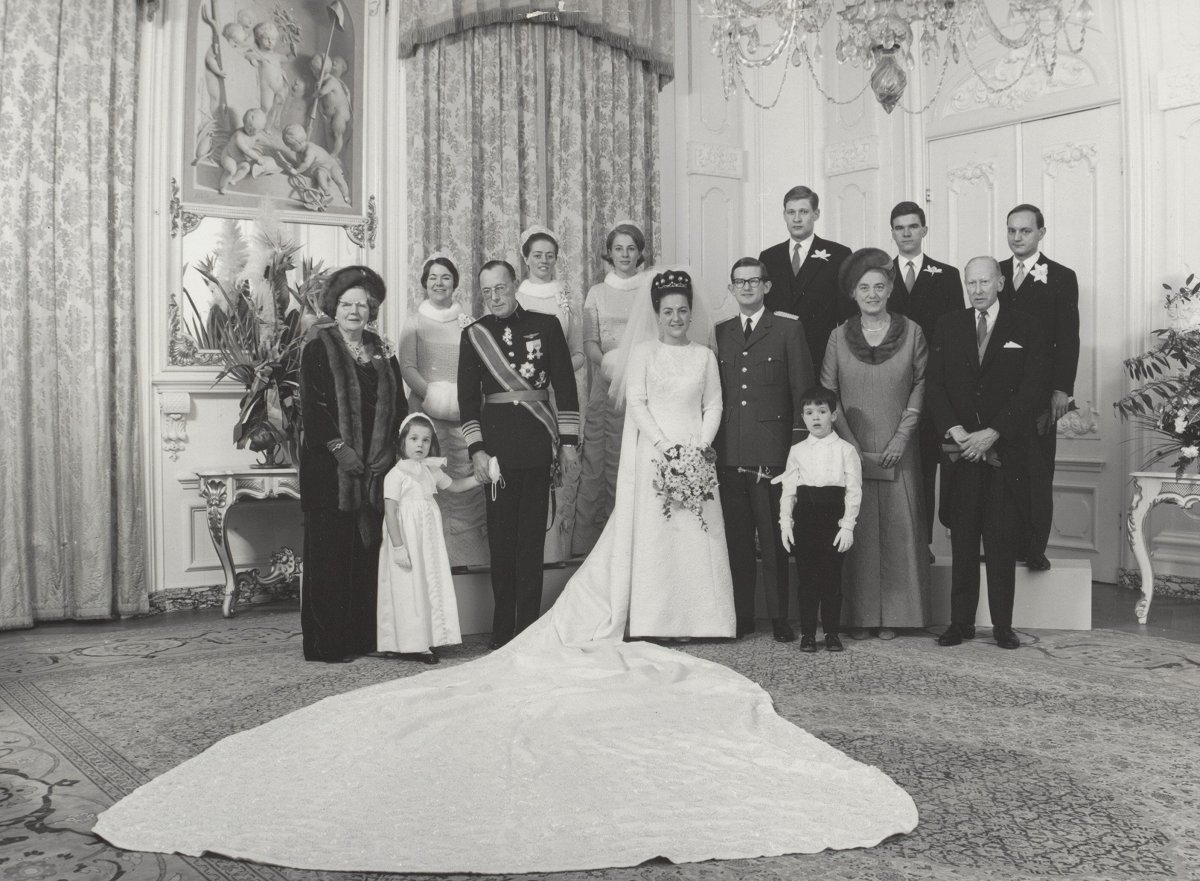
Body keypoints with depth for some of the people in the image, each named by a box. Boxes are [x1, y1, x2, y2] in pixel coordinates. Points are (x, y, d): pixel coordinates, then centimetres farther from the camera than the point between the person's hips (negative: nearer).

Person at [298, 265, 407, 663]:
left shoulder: (382, 353, 15)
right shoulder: (318, 348, 0)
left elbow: (399, 407, 13)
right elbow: (313, 406, -9)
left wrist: (385, 454, 0)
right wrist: (341, 450, -16)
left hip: (376, 470, 5)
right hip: (329, 468, -5)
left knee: (370, 552, 5)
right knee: (330, 554, -3)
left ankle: (366, 636, 12)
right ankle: (326, 642, 2)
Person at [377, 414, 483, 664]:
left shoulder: (431, 471, 9)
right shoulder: (396, 475, -12)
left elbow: (455, 486, 25)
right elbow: (390, 512, -15)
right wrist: (398, 547, -20)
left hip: (429, 541, 7)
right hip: (407, 541, -7)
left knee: (432, 585, 8)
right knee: (410, 589, -2)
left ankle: (428, 639, 15)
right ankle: (414, 643, 4)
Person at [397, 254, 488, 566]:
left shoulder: (467, 324, 13)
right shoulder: (415, 324, 9)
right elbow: (406, 367, 1)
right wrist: (431, 393, -13)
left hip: (462, 413, 1)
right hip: (426, 411, -1)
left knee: (466, 477, -5)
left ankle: (468, 548, 3)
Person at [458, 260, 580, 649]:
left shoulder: (546, 326, 5)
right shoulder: (474, 335, 7)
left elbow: (565, 385, 6)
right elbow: (467, 397, 6)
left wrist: (568, 440, 1)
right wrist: (476, 449, -3)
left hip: (537, 442, 0)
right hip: (496, 442, 1)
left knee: (532, 536, 0)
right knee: (501, 536, 3)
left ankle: (529, 626, 6)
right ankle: (503, 627, 10)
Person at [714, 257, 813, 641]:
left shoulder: (789, 329, 5)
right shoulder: (719, 333, 15)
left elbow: (802, 391, 1)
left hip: (772, 451, -3)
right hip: (728, 453, 4)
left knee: (774, 540, -1)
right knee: (736, 539, 6)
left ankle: (779, 617, 9)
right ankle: (741, 616, 14)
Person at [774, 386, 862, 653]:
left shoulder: (846, 450, 3)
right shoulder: (797, 451, 10)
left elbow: (854, 490, 0)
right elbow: (788, 488, 8)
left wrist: (848, 525, -7)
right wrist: (785, 521, -1)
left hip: (834, 517, -1)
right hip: (805, 518, 2)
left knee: (832, 577, 3)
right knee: (807, 577, 4)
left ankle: (832, 632, 14)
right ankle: (807, 633, 12)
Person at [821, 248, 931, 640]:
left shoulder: (911, 332, 3)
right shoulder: (839, 337, 2)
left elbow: (920, 385, 4)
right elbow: (827, 393, 1)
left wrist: (902, 435, -6)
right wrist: (851, 444, -7)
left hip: (897, 451, 0)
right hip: (851, 449, 0)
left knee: (898, 528, 3)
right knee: (855, 529, 2)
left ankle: (893, 614, 14)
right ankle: (859, 614, 10)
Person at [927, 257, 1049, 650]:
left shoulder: (1025, 327, 5)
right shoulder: (948, 327, 11)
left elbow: (1035, 387, -3)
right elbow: (933, 384, 6)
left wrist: (992, 433, -11)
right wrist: (954, 430, -9)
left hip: (1006, 451, -1)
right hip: (960, 450, 2)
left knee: (1002, 541, 0)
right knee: (962, 540, 2)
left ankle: (1003, 625, 7)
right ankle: (961, 622, 8)